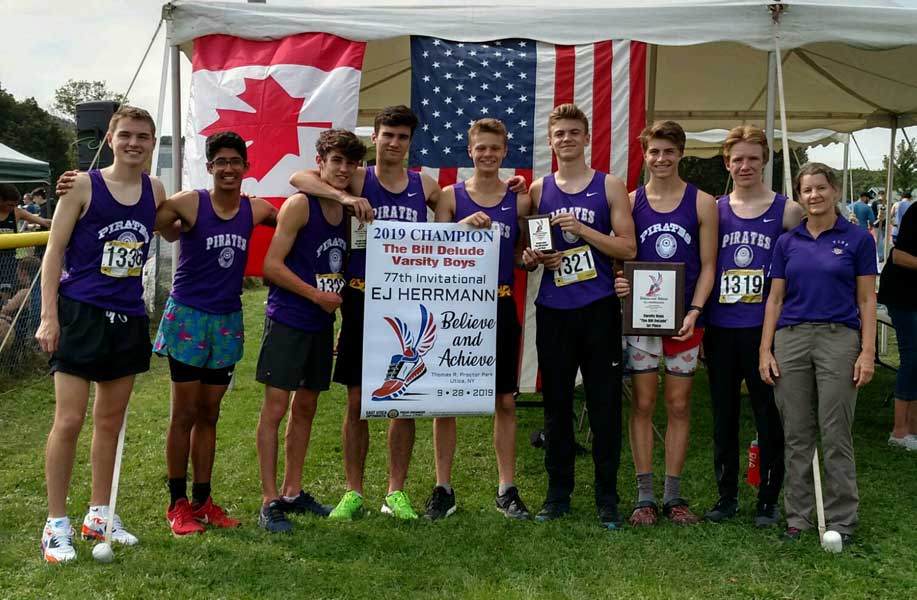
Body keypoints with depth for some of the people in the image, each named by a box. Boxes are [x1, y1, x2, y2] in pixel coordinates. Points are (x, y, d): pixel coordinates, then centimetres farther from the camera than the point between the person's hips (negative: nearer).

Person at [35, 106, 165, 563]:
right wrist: (48, 315, -13)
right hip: (81, 313, -5)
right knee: (69, 420, -7)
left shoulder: (155, 190, 7)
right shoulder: (83, 186, -5)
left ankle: (99, 515, 26)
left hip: (128, 318, 5)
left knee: (110, 422, 13)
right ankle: (56, 524, 5)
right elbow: (55, 251, -6)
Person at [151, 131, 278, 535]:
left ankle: (202, 500, 21)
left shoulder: (257, 210, 3)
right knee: (185, 414, 1)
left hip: (227, 320, 4)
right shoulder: (188, 204, -9)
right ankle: (177, 504, 13)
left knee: (209, 414, 12)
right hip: (188, 316, -4)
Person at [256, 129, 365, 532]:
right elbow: (272, 264, -14)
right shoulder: (299, 204, -10)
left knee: (305, 407, 14)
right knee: (275, 407, -5)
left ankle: (292, 491, 26)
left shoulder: (348, 210, 9)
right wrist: (317, 295, -13)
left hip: (321, 324, 7)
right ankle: (269, 501, 1)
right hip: (287, 320, -7)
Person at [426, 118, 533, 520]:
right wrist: (464, 225, -18)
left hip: (500, 308, 1)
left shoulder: (519, 201, 6)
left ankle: (507, 490, 17)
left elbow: (522, 257, 13)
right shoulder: (451, 196, 3)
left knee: (505, 401, 6)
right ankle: (443, 490, 14)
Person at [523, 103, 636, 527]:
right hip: (553, 312, 2)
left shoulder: (610, 186, 4)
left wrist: (581, 229, -13)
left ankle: (607, 496, 10)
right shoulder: (538, 190, 11)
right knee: (556, 404, 7)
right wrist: (534, 258, -5)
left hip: (598, 309, -2)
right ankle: (558, 492, 18)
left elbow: (628, 248, -3)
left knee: (604, 404, 0)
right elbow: (527, 251, 17)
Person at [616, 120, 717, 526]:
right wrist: (619, 282, -14)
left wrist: (694, 311, -11)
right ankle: (645, 496, 12)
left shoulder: (702, 203, 3)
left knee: (679, 406, 7)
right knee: (643, 404, 3)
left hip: (684, 319, 0)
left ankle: (673, 495, 17)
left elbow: (707, 265, 1)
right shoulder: (630, 201, 4)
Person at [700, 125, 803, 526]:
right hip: (721, 328, 3)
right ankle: (727, 495, 24)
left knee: (769, 414, 4)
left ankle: (768, 499, 18)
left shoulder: (786, 211, 0)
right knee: (723, 415, 11)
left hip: (765, 327, -3)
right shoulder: (714, 210, 7)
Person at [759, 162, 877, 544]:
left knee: (836, 437, 1)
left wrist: (867, 352, -7)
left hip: (839, 338, -3)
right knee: (796, 437, 7)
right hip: (790, 339, 3)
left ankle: (841, 521, 12)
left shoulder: (858, 239, 2)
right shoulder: (787, 242, 9)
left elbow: (867, 300, 1)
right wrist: (765, 351, 3)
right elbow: (775, 299, 10)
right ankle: (797, 518, 17)